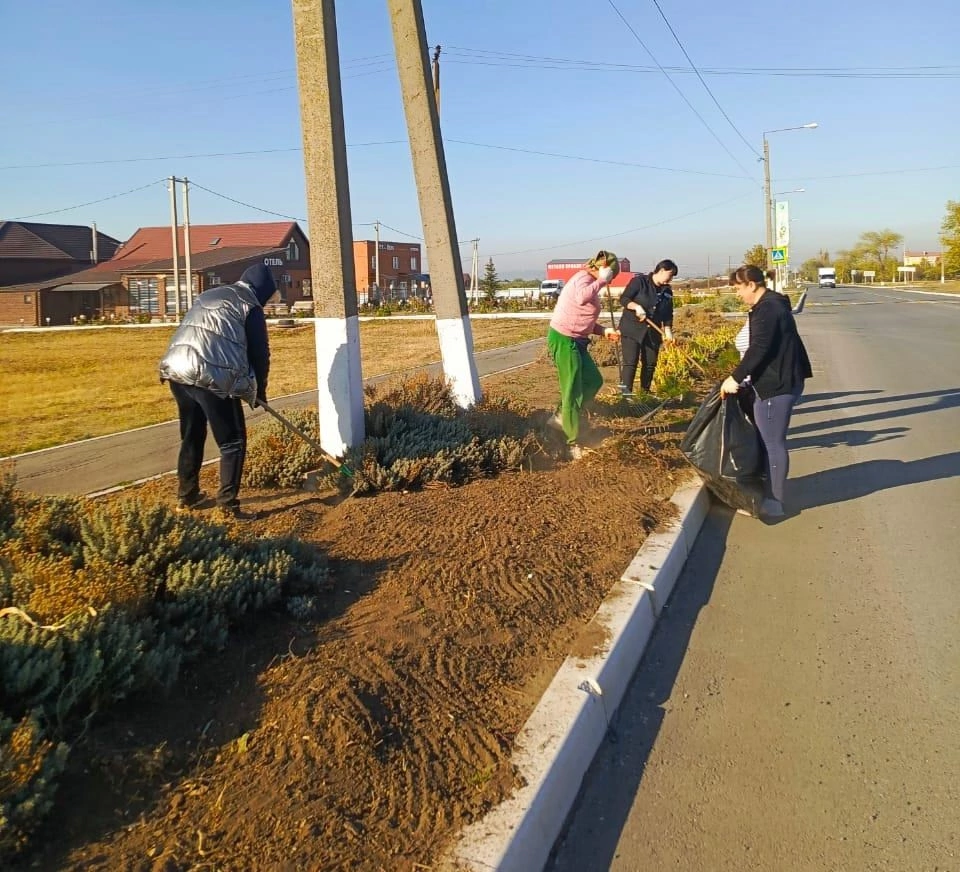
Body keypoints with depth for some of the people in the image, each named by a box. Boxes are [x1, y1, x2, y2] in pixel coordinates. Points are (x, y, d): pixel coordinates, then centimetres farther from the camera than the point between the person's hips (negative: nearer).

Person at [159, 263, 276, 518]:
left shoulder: (209, 295, 25)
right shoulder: (250, 306, 2)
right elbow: (259, 352, 3)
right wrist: (259, 390, 19)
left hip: (177, 371, 8)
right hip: (211, 377, -8)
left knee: (191, 436, 22)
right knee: (232, 441, 1)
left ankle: (187, 495, 32)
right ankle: (228, 504, -3)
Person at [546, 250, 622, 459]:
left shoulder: (590, 282, 15)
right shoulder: (584, 278, -15)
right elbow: (581, 299, -42)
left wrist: (604, 331, 8)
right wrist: (601, 280, -28)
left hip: (576, 341, 10)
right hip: (563, 340, -10)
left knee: (594, 380, 14)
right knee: (573, 391, -3)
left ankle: (562, 416, 24)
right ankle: (573, 443, 8)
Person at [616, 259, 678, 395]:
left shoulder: (667, 291, 10)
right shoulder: (639, 281, -8)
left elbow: (668, 313, 11)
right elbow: (624, 298, -12)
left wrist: (668, 329, -3)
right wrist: (637, 307, -27)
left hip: (653, 332, 6)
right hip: (632, 329, -6)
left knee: (650, 363, 7)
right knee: (630, 363, -11)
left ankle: (645, 392, 19)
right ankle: (626, 393, -10)